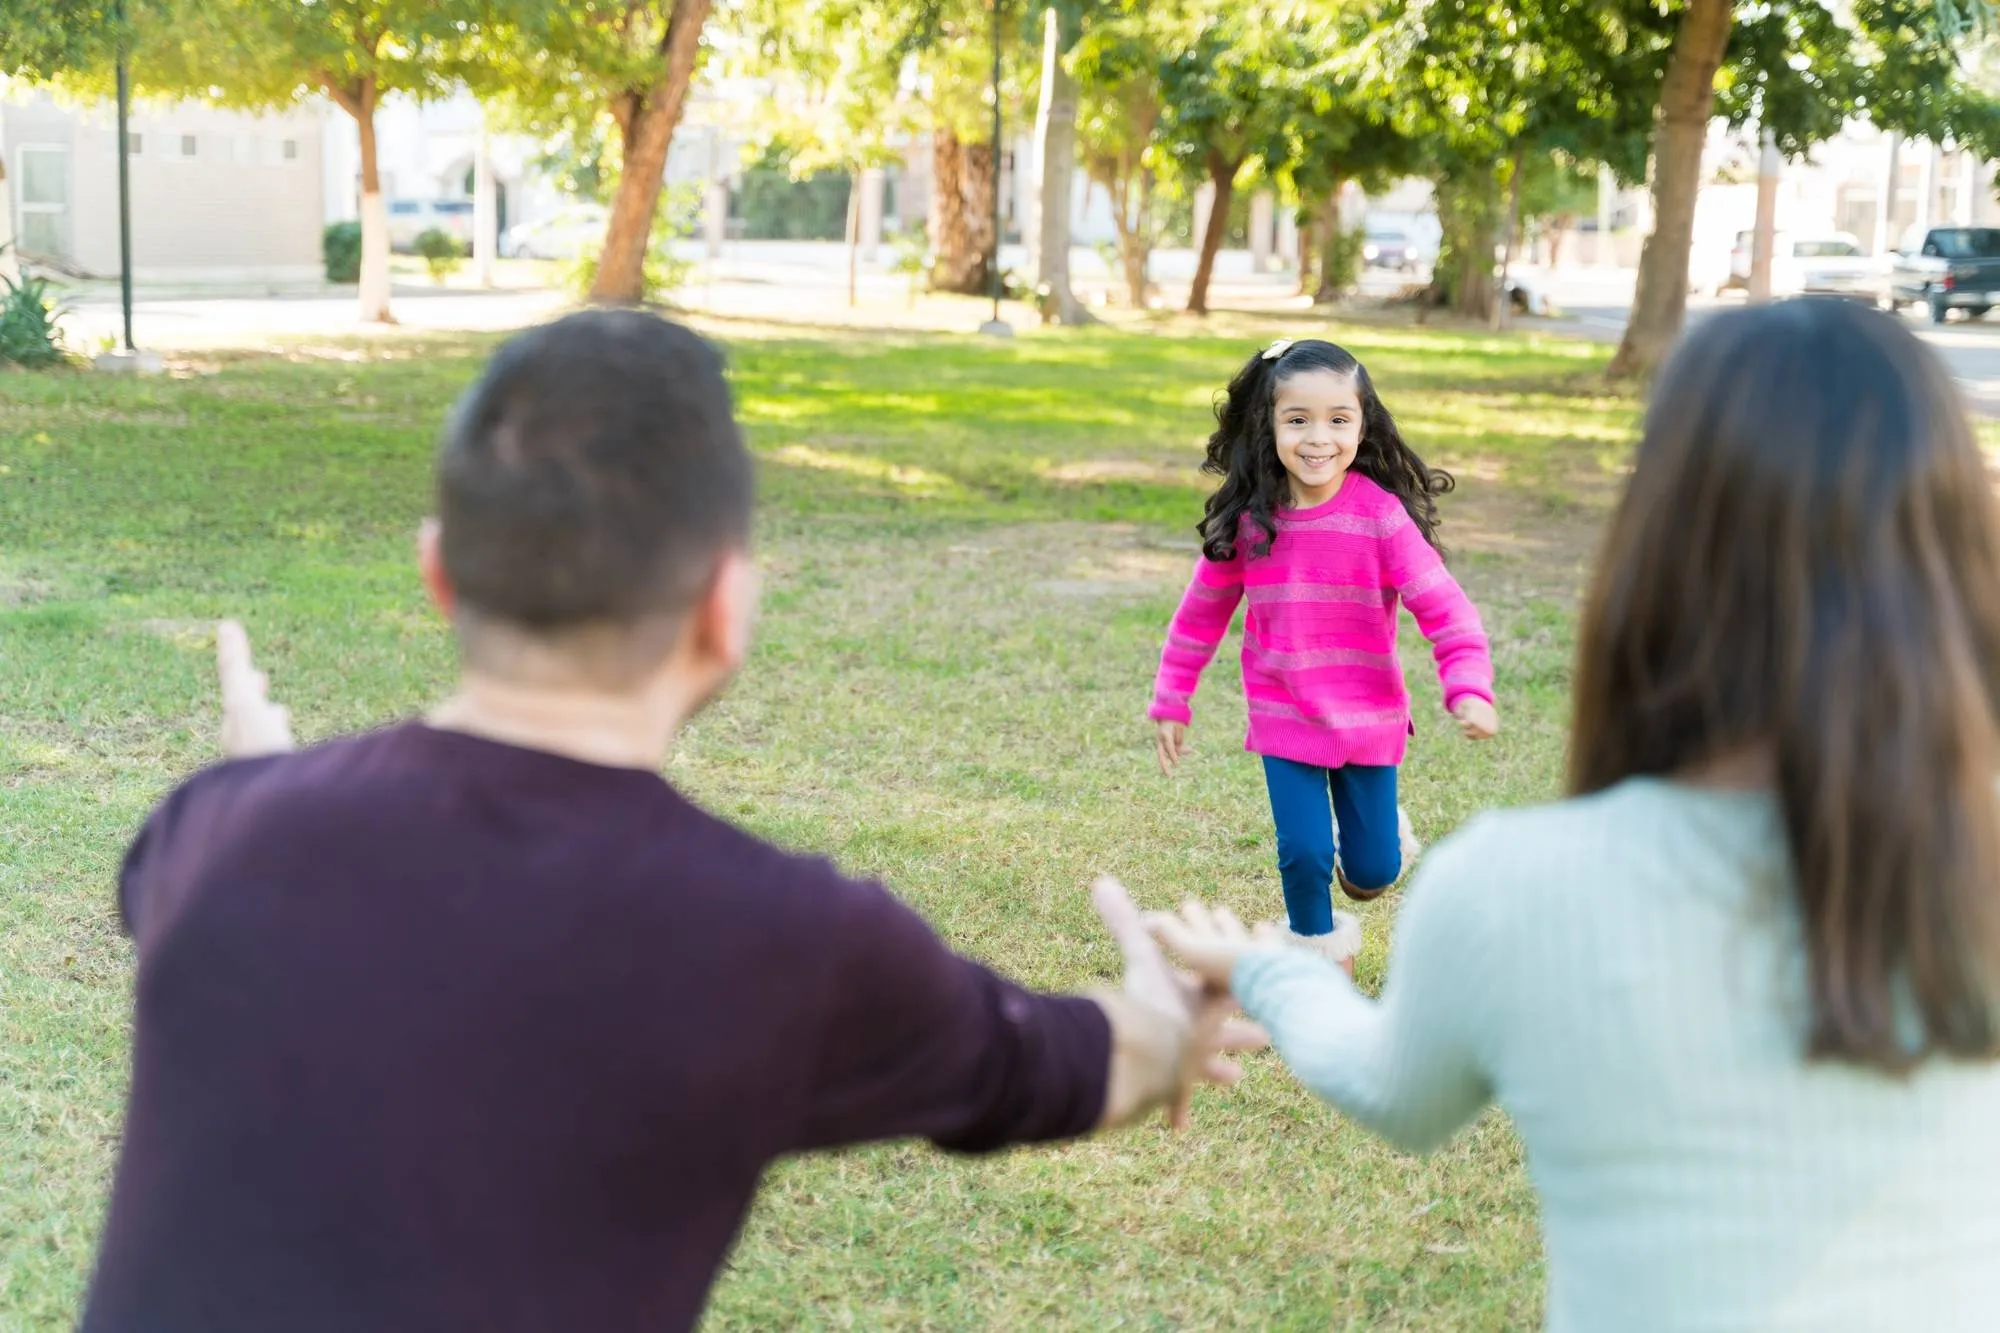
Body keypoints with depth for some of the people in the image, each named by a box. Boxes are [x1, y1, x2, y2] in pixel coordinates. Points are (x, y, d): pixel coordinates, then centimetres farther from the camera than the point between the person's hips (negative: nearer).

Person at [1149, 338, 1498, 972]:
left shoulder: (1381, 515, -17)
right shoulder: (1247, 520, -9)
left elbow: (1443, 606, -18)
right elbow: (1203, 611, 4)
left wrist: (1469, 687, -33)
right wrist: (1171, 700, 8)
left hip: (1368, 717, -1)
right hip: (1284, 718, 1)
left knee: (1371, 871, 7)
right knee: (1304, 854, -5)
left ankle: (1381, 827, 43)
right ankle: (1319, 943, 25)